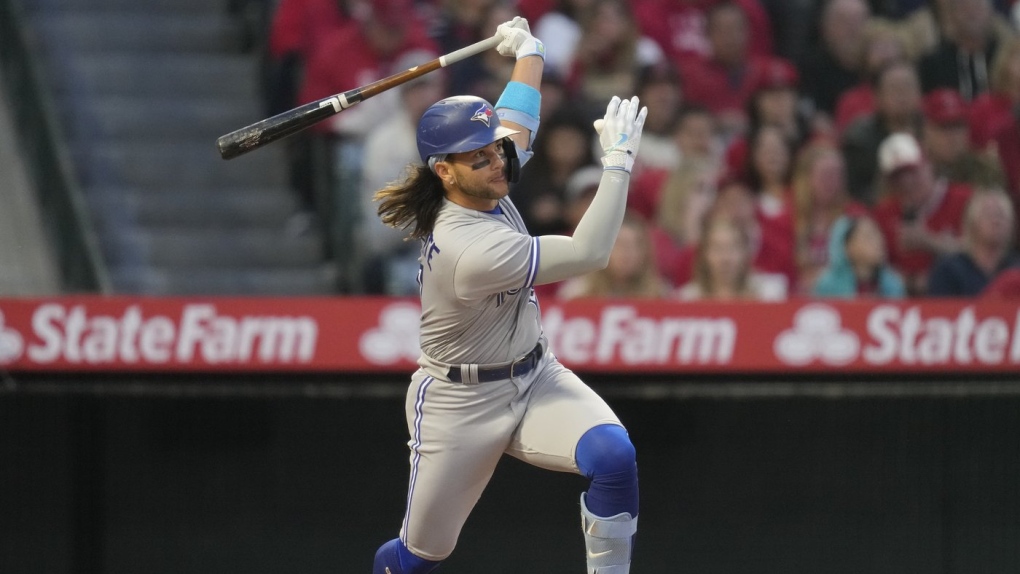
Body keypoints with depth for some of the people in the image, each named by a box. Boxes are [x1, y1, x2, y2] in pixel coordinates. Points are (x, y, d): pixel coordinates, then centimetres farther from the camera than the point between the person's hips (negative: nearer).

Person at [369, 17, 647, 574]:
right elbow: (587, 253, -32)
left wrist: (528, 51, 22)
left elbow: (517, 121, 17)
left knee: (613, 455, -24)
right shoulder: (468, 248, -31)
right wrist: (618, 161, -32)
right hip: (460, 406, -7)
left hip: (535, 379, 7)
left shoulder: (483, 187, -7)